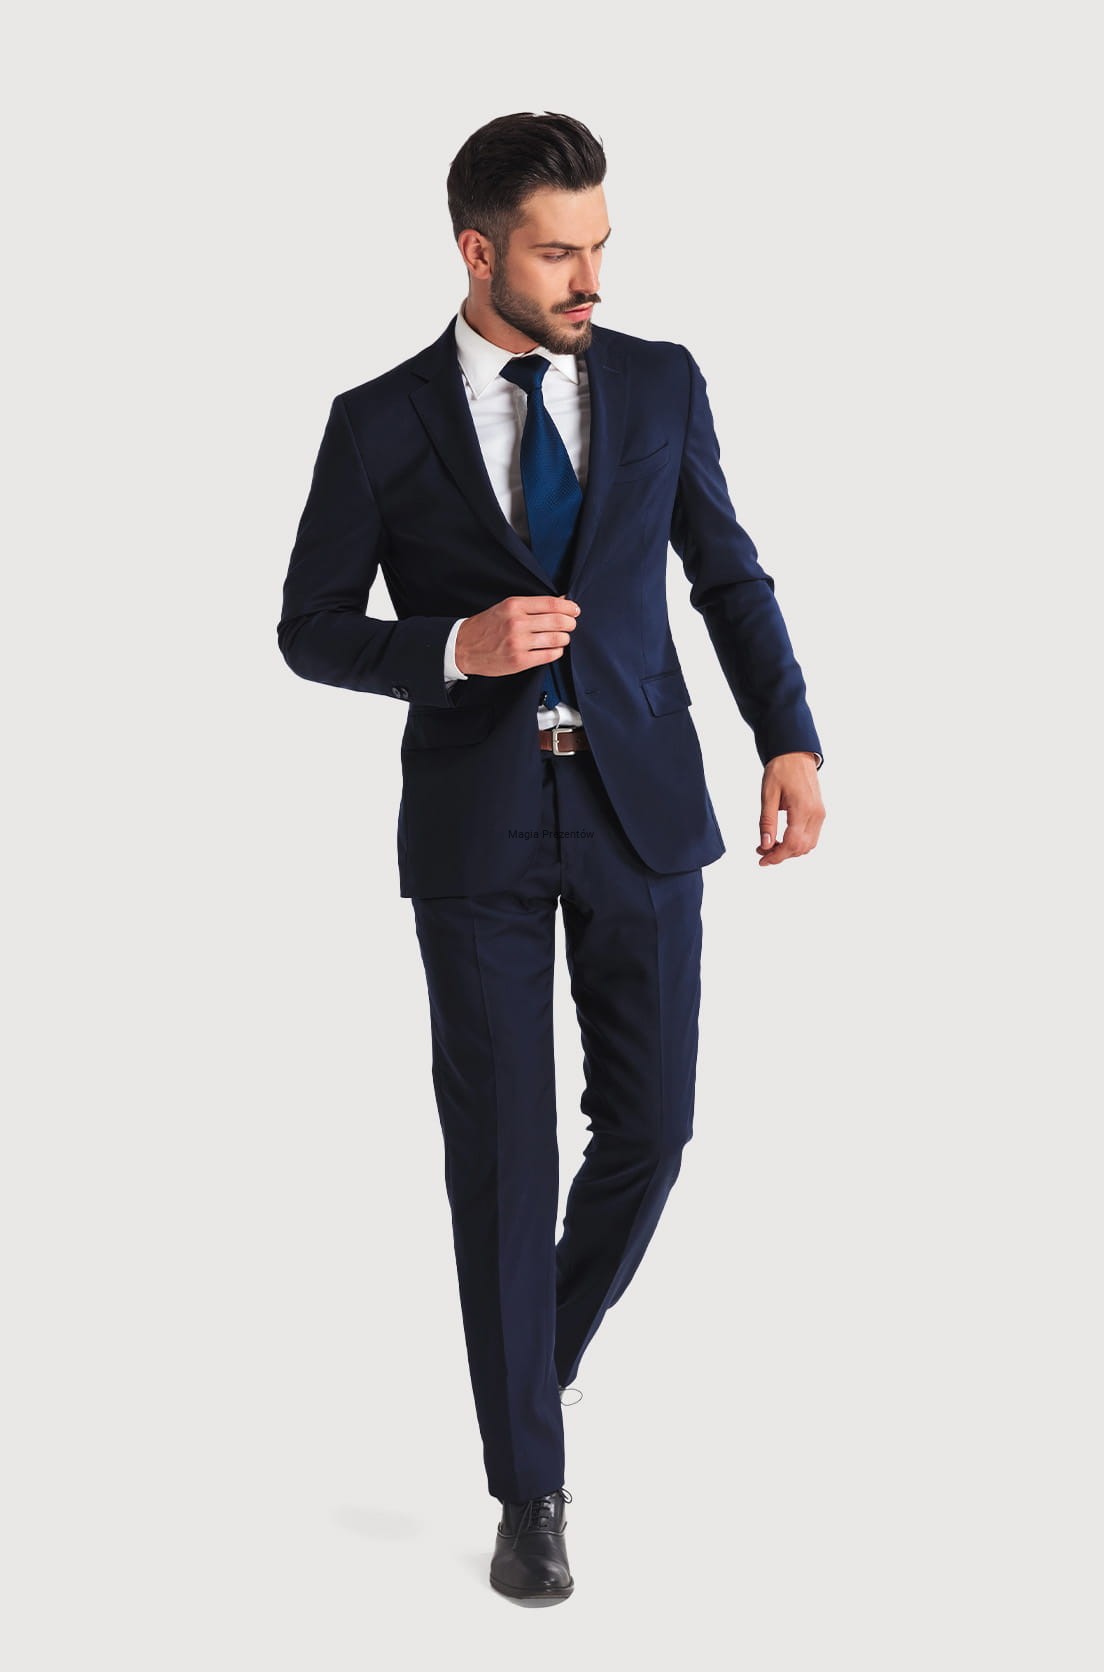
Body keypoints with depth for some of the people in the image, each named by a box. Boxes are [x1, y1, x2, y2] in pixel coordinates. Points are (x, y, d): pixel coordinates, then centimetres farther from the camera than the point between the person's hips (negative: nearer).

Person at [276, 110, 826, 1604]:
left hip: (642, 806, 2)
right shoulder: (381, 424, -2)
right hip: (477, 824, -2)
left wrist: (791, 739, -5)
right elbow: (311, 631, 2)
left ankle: (542, 1356, 35)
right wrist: (456, 649, -16)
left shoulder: (661, 385, 4)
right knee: (501, 1154, 1)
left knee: (648, 1128, 4)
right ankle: (528, 1488, 14)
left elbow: (730, 576, 9)